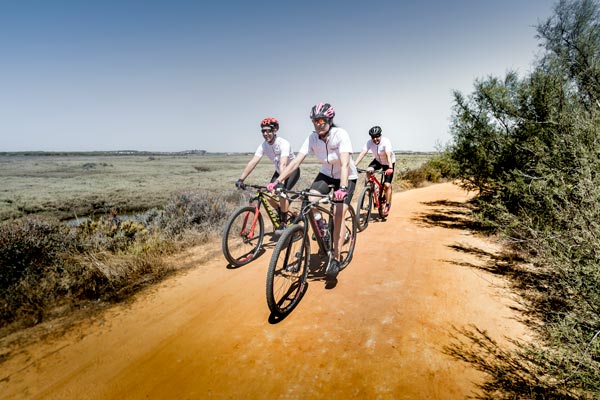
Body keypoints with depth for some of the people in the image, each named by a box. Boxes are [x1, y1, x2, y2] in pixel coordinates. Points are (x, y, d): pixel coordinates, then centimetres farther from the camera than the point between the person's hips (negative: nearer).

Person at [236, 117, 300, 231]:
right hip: (279, 172, 6)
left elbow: (283, 164, -44)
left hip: (292, 171, -6)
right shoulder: (263, 146, -15)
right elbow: (252, 162, -24)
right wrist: (241, 179, -35)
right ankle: (281, 215, 15)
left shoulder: (283, 143, -30)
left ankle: (284, 223, -12)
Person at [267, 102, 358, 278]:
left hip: (346, 177, -4)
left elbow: (345, 164, -38)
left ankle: (335, 258, -7)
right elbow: (296, 161, -22)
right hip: (326, 174, 4)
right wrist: (276, 181, -31)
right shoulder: (312, 138, -16)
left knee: (338, 215, -17)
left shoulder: (341, 135, -27)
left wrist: (342, 188, -53)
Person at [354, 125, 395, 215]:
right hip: (377, 161, 4)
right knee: (368, 170, -28)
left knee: (387, 185, -12)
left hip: (388, 163, -3)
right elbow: (362, 153, -30)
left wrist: (390, 168, -58)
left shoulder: (386, 141, -31)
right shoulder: (369, 142, -21)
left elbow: (388, 155, -43)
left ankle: (387, 205, 5)